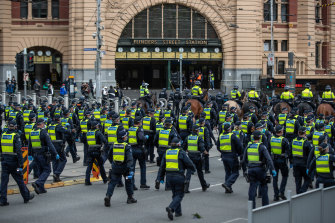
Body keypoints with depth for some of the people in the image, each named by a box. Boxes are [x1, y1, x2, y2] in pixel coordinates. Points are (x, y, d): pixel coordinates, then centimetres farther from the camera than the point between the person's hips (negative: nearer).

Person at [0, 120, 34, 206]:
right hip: (13, 161, -4)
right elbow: (19, 151, -17)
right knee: (19, 179, 9)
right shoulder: (16, 136, -12)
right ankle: (26, 196, 22)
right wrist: (20, 164, -16)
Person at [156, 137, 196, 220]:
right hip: (179, 176, -5)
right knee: (179, 195, 2)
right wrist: (193, 169, 17)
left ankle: (178, 212, 21)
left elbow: (162, 167, 8)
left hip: (169, 176, 5)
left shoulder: (166, 152, 8)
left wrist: (159, 179, 10)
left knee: (175, 194, 21)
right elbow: (189, 163, -6)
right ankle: (171, 208, -21)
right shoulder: (181, 153, -7)